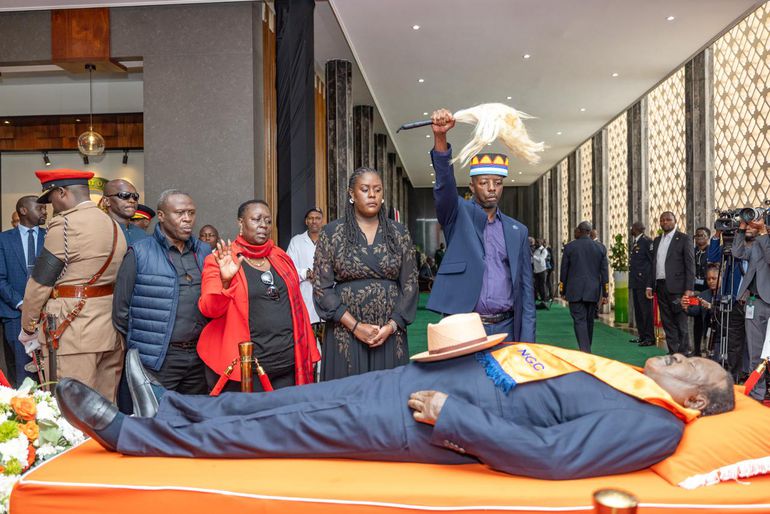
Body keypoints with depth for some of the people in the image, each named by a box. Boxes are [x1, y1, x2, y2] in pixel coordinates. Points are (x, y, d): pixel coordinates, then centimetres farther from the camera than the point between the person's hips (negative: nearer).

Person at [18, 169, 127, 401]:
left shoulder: (65, 224, -11)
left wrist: (28, 328, 3)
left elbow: (40, 282, -8)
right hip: (111, 332, 8)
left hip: (73, 334, -8)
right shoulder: (114, 225, 12)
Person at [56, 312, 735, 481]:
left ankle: (131, 434, 11)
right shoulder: (620, 376, 16)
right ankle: (170, 406, 24)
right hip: (435, 375, 7)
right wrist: (484, 343, 5)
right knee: (297, 398, 8)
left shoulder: (653, 426, -10)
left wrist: (449, 416, -23)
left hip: (422, 424, -7)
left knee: (285, 426, -4)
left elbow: (548, 453, -22)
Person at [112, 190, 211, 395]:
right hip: (157, 362, -4)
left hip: (199, 357, 5)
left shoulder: (204, 252, 9)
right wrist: (141, 343, 3)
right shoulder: (139, 253, -5)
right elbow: (121, 309, -3)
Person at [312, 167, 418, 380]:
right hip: (345, 334, -1)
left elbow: (410, 284, 5)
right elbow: (322, 287, -3)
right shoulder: (331, 233, 1)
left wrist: (391, 326, -7)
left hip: (390, 334, 2)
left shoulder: (399, 233, 6)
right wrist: (355, 326, -11)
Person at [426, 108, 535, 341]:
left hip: (506, 328, 3)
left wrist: (527, 339, 3)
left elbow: (525, 288, 10)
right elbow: (444, 184, -18)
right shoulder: (458, 215, 3)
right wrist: (440, 136, -33)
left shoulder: (517, 231, 11)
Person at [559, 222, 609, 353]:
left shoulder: (569, 247, -3)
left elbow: (564, 271, 0)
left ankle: (585, 351, -18)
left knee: (579, 320, -6)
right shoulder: (600, 248, 6)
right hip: (593, 292, 4)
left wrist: (563, 291, 9)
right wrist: (605, 294, 8)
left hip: (575, 291, -3)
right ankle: (586, 350, 26)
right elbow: (604, 273, 5)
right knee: (589, 321, 14)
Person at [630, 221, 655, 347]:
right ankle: (642, 336, 21)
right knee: (638, 310, 13)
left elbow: (653, 261, -15)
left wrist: (650, 284, -18)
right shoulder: (635, 243, 16)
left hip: (644, 283, -9)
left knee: (646, 310, -5)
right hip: (635, 283, 9)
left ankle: (650, 338, 1)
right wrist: (631, 281, 14)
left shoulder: (647, 241, -12)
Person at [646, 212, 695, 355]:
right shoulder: (657, 240, 16)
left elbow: (690, 265, -7)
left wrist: (689, 289, -14)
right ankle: (673, 354, 16)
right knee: (668, 324, 9)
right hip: (661, 287, 6)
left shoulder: (684, 239, -2)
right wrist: (650, 285, 11)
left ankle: (684, 355, 6)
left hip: (677, 287, -6)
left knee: (681, 324, -1)